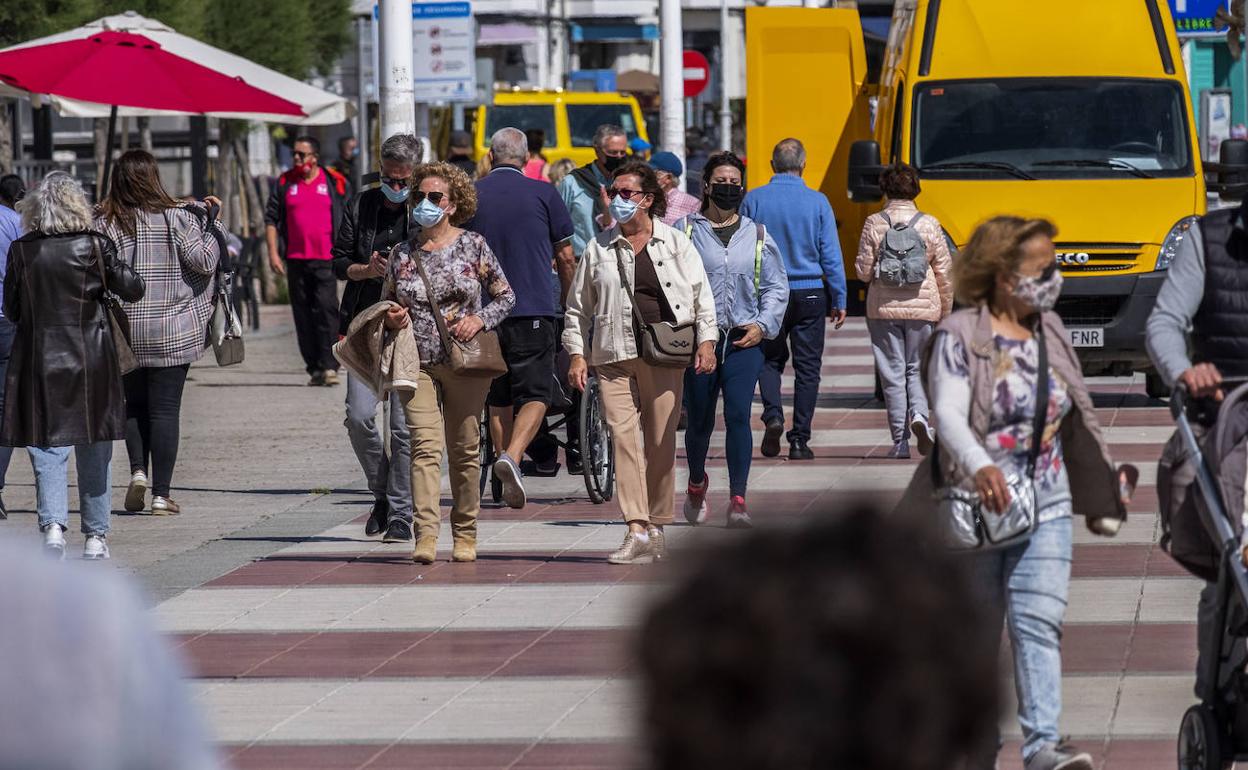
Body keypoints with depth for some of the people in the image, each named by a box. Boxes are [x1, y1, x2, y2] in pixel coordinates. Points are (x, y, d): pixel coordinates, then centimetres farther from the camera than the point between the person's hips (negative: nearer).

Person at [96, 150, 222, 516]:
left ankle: (138, 470, 0)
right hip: (172, 331, -2)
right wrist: (212, 226, 5)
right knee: (165, 409, 3)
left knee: (134, 403, 19)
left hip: (124, 331, 2)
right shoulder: (175, 217, -8)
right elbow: (204, 261, -10)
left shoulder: (104, 223, -3)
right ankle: (161, 493, 1)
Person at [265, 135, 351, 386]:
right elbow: (271, 218, 10)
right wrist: (273, 252, 0)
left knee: (326, 309, -13)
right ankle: (314, 368, 11)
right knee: (303, 314, 5)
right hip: (296, 259, 3)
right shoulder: (285, 183, 9)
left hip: (326, 259, -3)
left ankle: (329, 366, -14)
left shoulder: (334, 182, 4)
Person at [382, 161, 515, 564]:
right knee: (425, 447, -12)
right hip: (417, 363, 1)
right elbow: (387, 302, 21)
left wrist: (480, 320, -10)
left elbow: (506, 296, 7)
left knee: (464, 450, 6)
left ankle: (465, 534, 17)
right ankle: (426, 535, -21)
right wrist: (391, 318, -2)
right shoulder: (402, 253, 8)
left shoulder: (473, 246, 2)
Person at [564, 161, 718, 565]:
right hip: (615, 358, 1)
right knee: (624, 437, -12)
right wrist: (577, 354, 6)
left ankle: (657, 527, 16)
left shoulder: (676, 244, 8)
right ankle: (637, 532, -18)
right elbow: (578, 308, 15)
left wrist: (706, 341, -6)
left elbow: (701, 296, 6)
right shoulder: (599, 249, 12)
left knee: (661, 444, 3)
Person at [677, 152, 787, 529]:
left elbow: (776, 286, 14)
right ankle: (696, 484, 36)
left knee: (738, 415, -13)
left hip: (744, 341, 0)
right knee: (699, 420, 8)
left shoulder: (758, 236, 10)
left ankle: (738, 500, -12)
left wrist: (763, 325, 0)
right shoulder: (685, 231, 5)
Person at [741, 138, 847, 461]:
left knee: (770, 358, 18)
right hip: (810, 294, -1)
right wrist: (839, 300, 3)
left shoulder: (754, 200, -4)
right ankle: (799, 440, 5)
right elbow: (831, 255, -5)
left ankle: (773, 416, -5)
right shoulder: (817, 202, -6)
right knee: (807, 367, 7)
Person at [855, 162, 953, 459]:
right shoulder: (929, 225, -1)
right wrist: (945, 311, 13)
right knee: (917, 368, 14)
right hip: (922, 308, 1)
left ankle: (900, 442, 3)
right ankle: (919, 414, -15)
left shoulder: (874, 224, -4)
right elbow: (945, 272, 2)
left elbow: (863, 272, -5)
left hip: (883, 308, -1)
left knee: (892, 373, 5)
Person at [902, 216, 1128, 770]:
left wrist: (1101, 499, 24)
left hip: (1047, 507, 3)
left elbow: (1076, 417, 20)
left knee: (1039, 621, -13)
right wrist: (979, 466, -41)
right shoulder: (959, 336, -8)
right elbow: (949, 413, -22)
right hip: (975, 510, -3)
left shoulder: (1049, 329, 10)